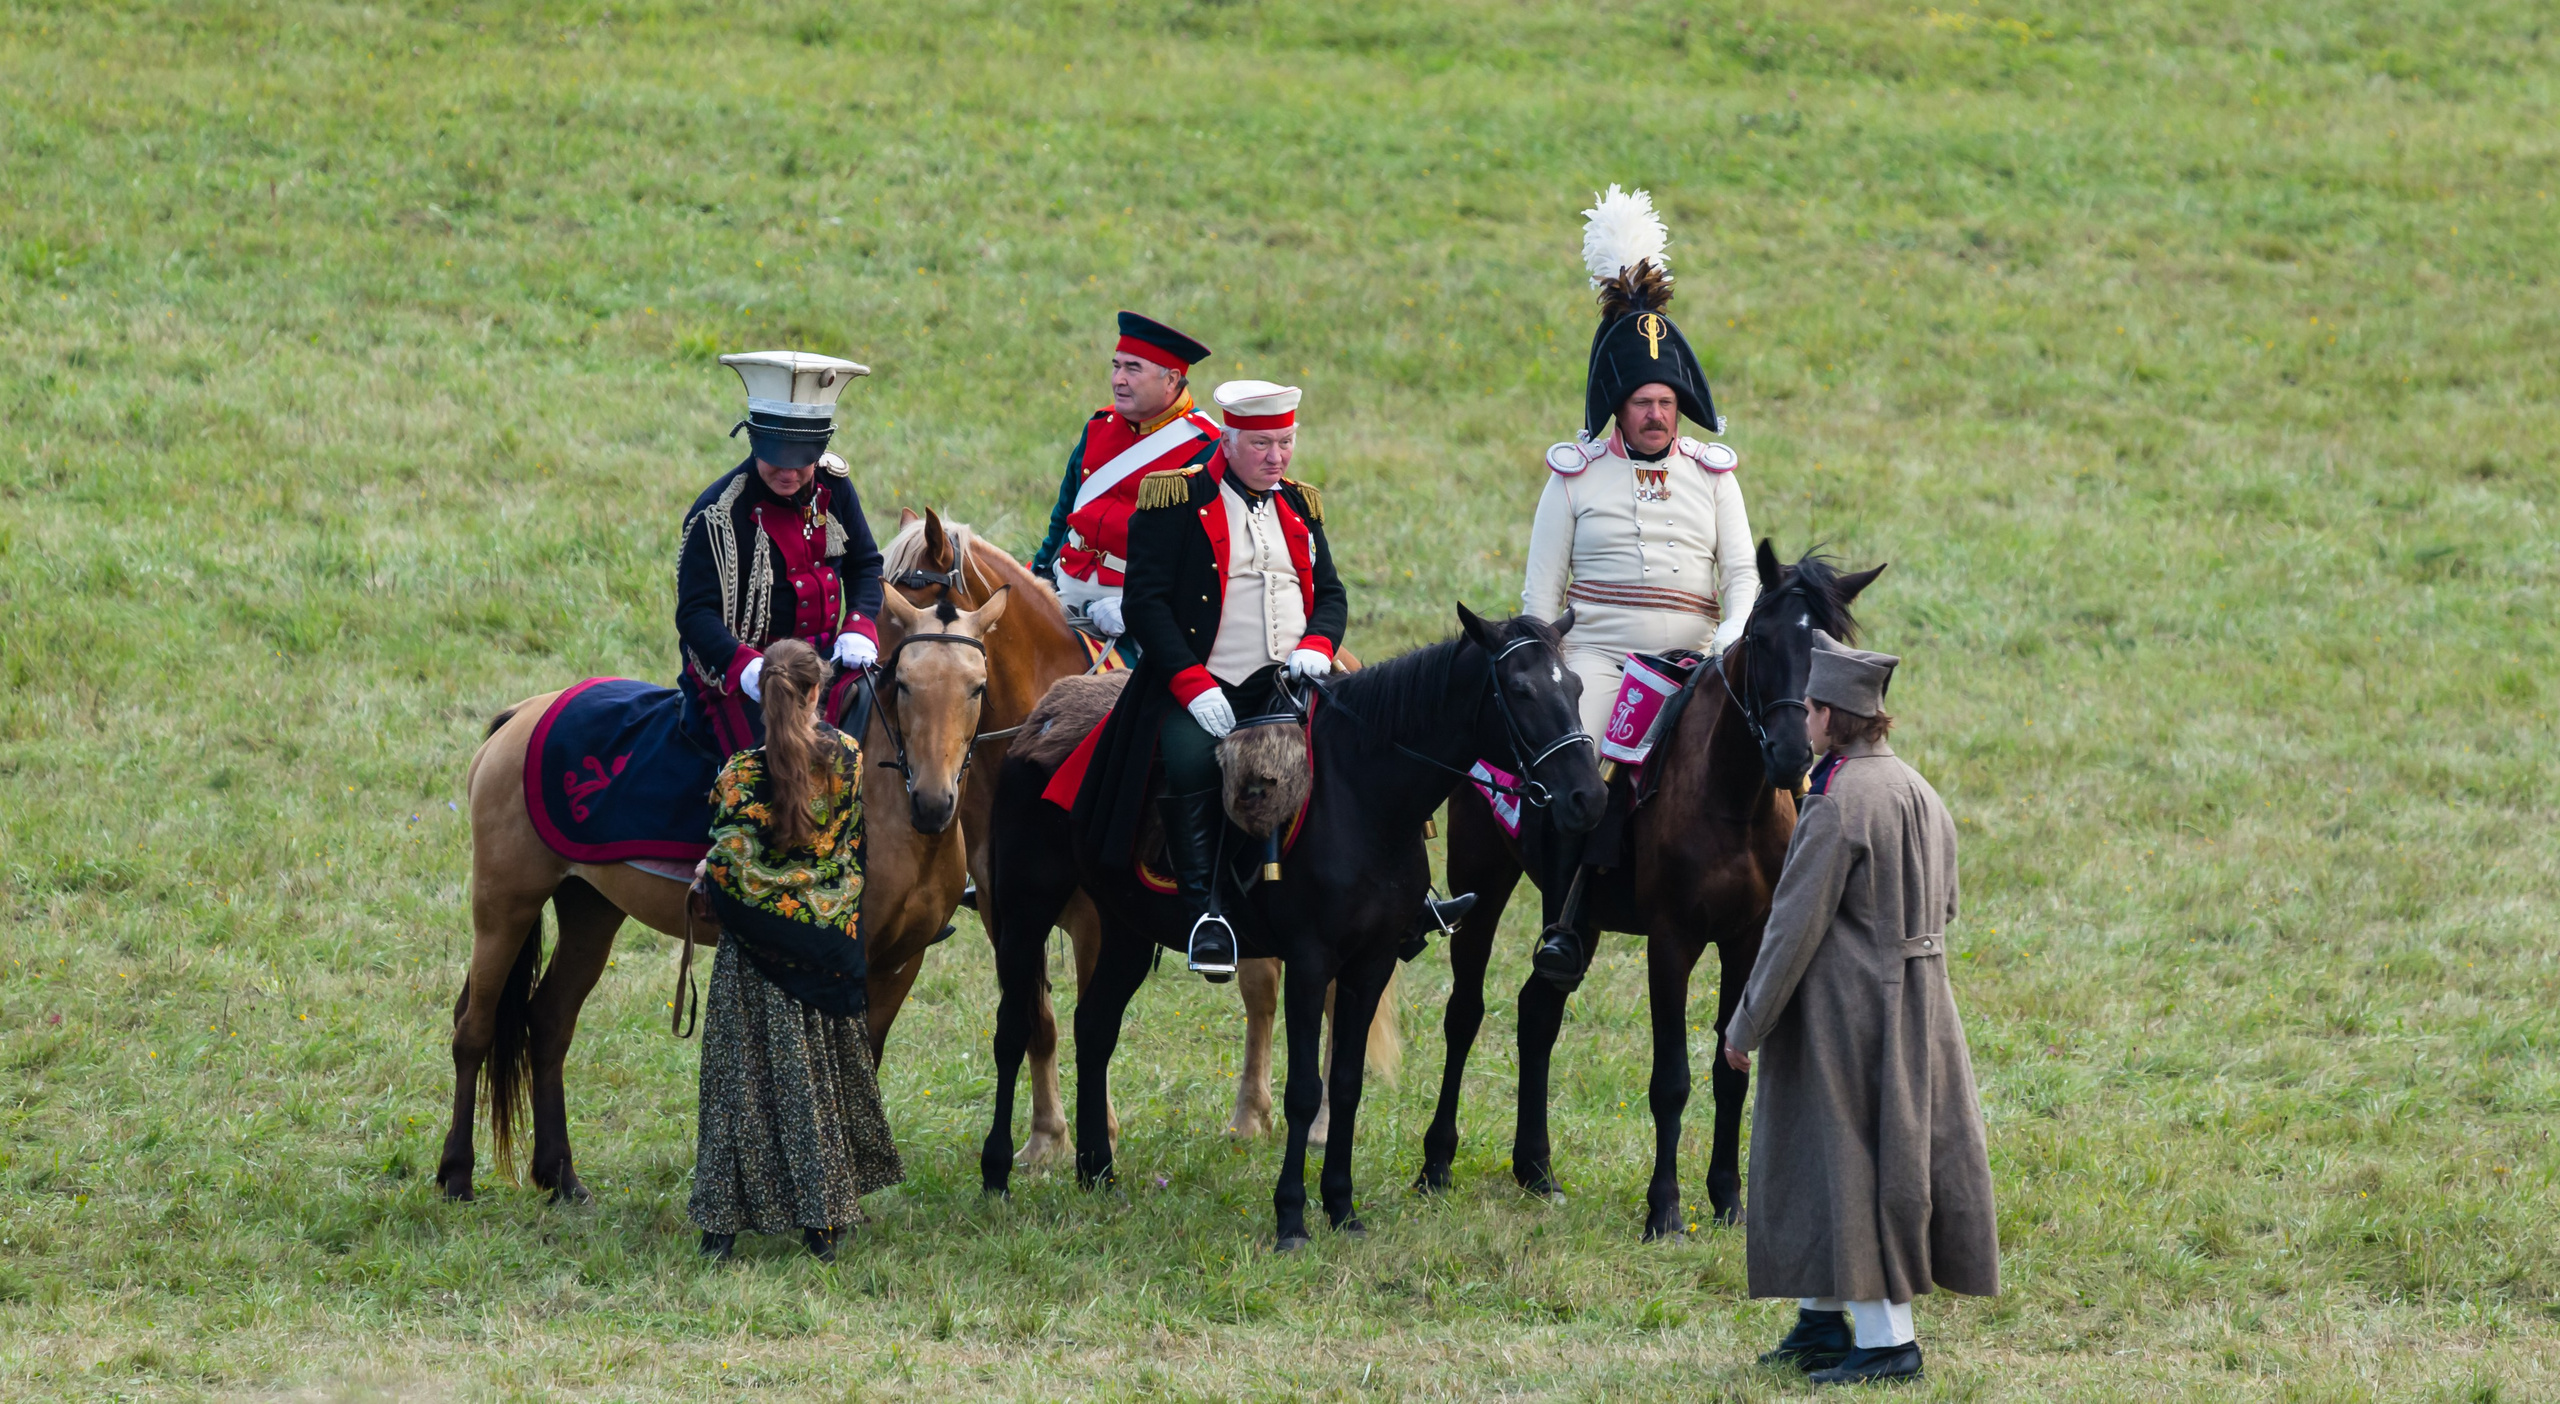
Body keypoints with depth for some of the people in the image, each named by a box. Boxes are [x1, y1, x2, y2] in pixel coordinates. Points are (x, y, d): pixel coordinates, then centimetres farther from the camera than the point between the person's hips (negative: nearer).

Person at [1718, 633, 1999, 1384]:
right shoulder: (1918, 793, 7)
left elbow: (1794, 927, -17)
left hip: (1847, 1009, -9)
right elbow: (1943, 905, 15)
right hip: (1917, 1003, 9)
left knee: (1849, 1159, -2)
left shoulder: (1839, 807, -19)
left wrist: (1746, 1026, -10)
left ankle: (1887, 1336, 0)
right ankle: (1823, 1316, 26)